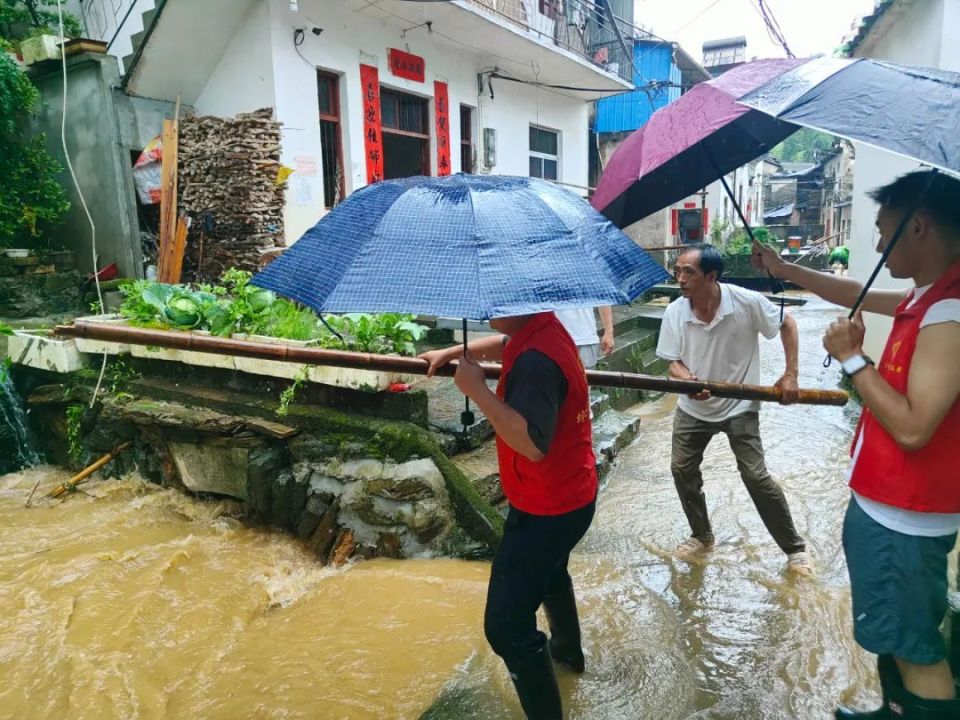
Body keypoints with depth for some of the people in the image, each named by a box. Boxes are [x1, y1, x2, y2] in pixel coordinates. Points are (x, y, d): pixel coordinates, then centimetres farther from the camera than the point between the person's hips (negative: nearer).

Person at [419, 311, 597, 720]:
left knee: (506, 625, -6)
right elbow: (505, 344, 22)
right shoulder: (542, 328, 0)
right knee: (548, 571, 35)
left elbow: (532, 443, -38)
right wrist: (452, 352, 15)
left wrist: (477, 390, -32)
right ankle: (568, 649, 59)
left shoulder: (535, 360, -32)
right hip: (569, 494, 11)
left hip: (547, 507, -11)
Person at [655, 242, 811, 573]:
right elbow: (673, 361, -5)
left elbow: (787, 325, -5)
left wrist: (790, 375, -10)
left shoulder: (747, 302, -21)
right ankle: (702, 536, 29)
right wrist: (686, 379, -28)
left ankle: (794, 548, 15)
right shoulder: (675, 312, -14)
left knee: (756, 476, -5)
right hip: (693, 408, 4)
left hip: (739, 406, -3)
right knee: (682, 469, 6)